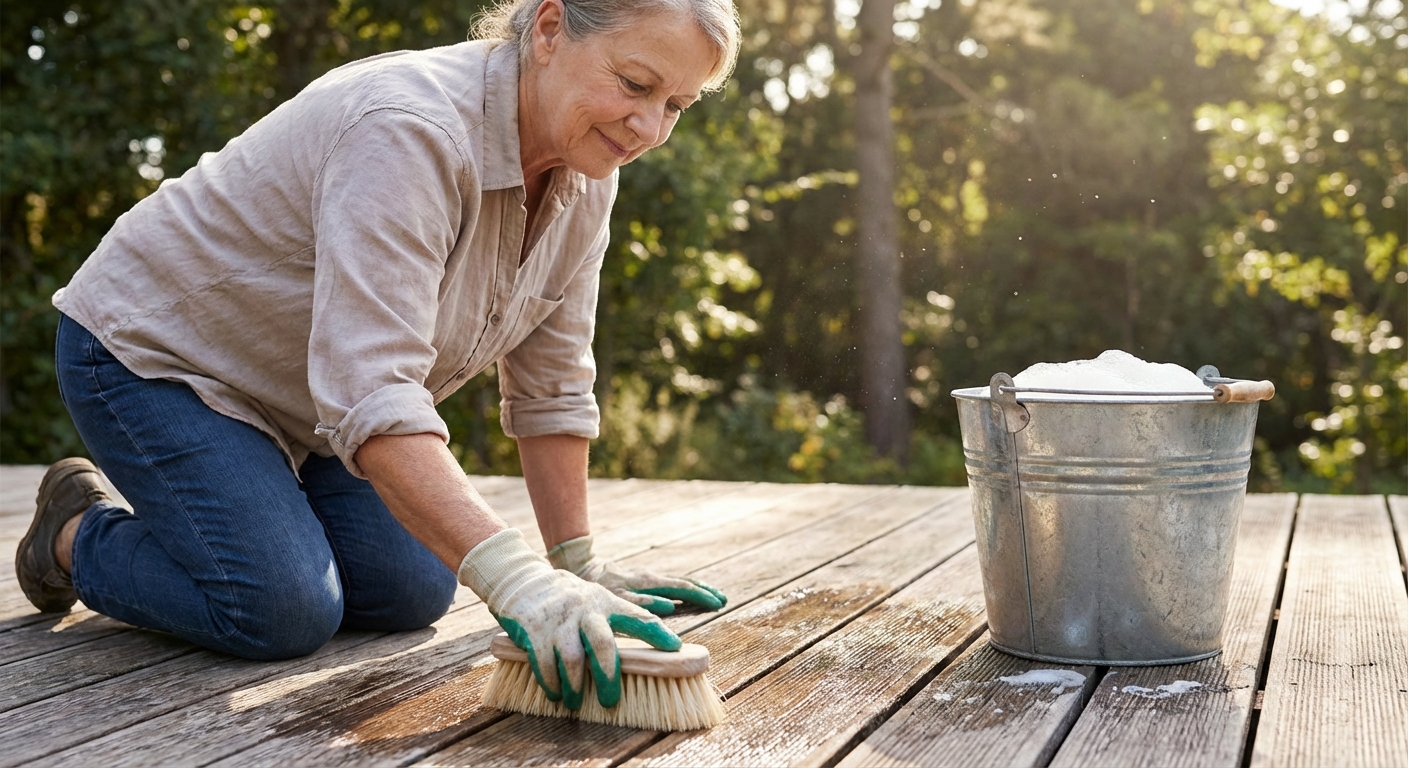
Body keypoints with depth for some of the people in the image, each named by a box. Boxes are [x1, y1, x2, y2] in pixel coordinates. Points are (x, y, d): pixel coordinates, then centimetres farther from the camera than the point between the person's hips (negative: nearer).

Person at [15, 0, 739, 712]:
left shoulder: (584, 177, -10)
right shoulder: (411, 134, -35)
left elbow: (550, 384, -3)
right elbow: (372, 395, -44)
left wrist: (577, 565, -4)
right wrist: (516, 579, -51)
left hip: (304, 395, 8)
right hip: (150, 351, -7)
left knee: (412, 593, -2)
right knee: (283, 611, -19)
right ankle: (78, 534, 8)